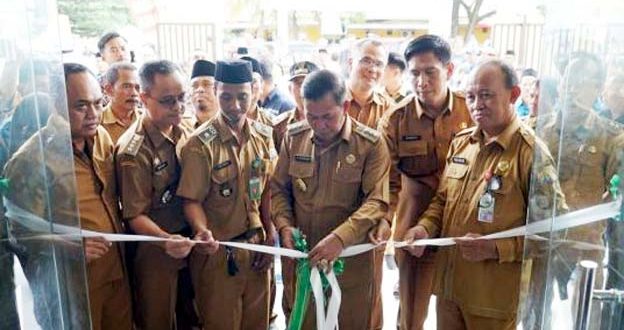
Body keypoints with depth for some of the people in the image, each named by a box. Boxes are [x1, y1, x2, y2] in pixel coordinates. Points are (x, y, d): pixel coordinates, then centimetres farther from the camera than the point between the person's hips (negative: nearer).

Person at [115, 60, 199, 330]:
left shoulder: (181, 133, 0)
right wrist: (165, 239, -33)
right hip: (155, 250, -6)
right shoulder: (134, 151, -21)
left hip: (187, 243, 6)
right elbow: (134, 215, -18)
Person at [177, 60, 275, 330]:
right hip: (219, 252, -4)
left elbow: (267, 190, 5)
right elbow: (192, 200, -14)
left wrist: (270, 236, 2)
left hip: (257, 248, 5)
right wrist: (202, 231, -32)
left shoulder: (264, 136, 0)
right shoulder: (200, 144, -16)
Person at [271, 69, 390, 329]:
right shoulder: (293, 137, 1)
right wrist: (284, 225, -9)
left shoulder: (371, 144, -10)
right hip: (301, 256, 3)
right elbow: (278, 188, 8)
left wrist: (340, 237, -29)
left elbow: (377, 201, -17)